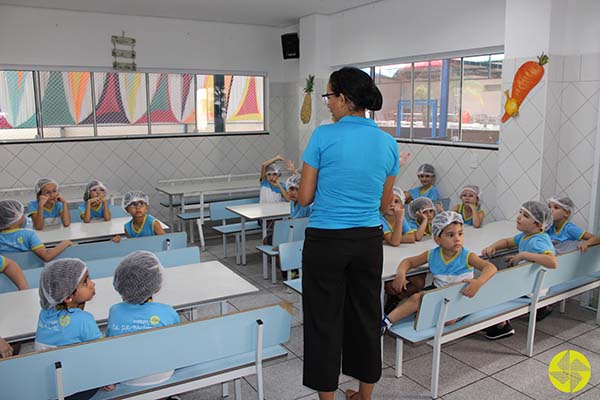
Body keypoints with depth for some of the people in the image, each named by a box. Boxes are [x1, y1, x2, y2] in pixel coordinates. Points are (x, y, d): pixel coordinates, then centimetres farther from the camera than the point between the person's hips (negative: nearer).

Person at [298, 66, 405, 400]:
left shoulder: (324, 136, -11)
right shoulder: (388, 143, 2)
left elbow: (305, 198, -7)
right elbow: (385, 203, 8)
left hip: (326, 242, -4)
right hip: (369, 241, 5)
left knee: (324, 320, 9)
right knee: (366, 316, 17)